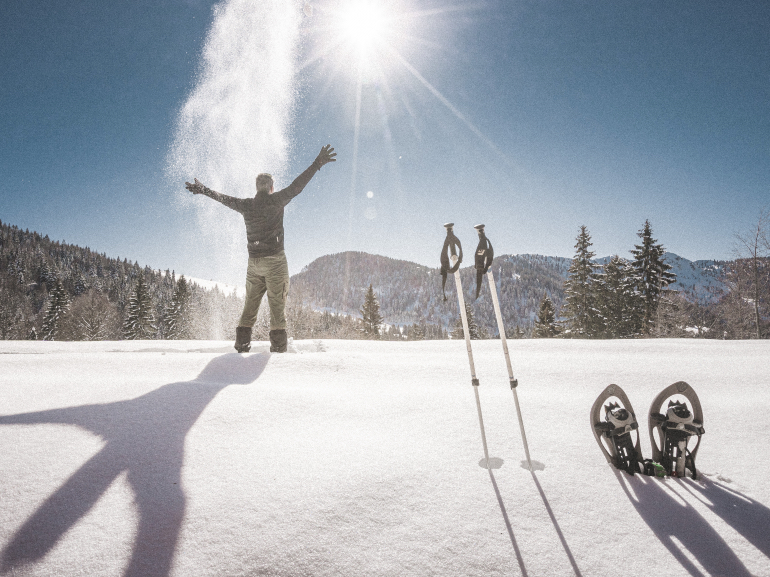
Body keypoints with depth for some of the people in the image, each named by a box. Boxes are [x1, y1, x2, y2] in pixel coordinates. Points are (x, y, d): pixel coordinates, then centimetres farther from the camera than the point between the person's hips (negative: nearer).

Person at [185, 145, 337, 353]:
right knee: (277, 306, -1)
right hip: (275, 261, -4)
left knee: (250, 306, 12)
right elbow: (296, 186, -11)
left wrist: (203, 190, 39)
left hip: (254, 262, 5)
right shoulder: (276, 200, -6)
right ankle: (278, 347, -1)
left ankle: (242, 344, 14)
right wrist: (317, 164, -9)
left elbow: (223, 198, 22)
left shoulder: (246, 205, 7)